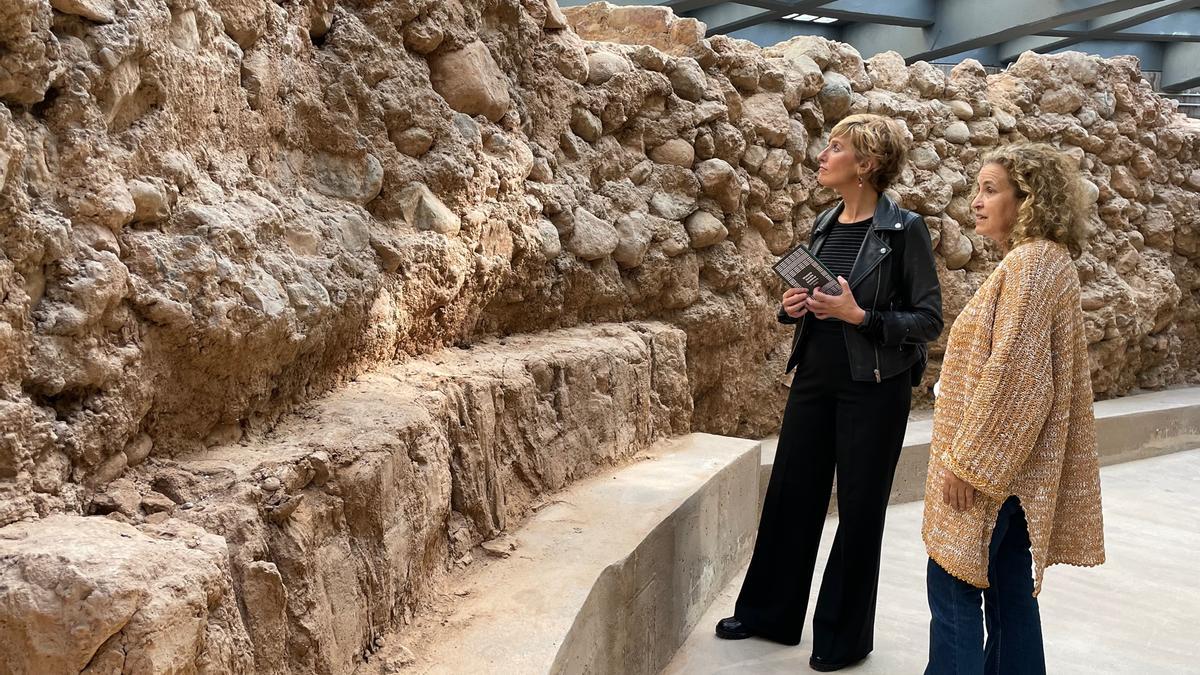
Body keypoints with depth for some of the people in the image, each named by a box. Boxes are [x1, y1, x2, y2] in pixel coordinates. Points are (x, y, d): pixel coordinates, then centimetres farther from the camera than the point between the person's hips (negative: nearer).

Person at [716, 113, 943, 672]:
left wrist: (860, 316, -23)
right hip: (814, 380, 6)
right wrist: (792, 307, -3)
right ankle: (768, 611, 30)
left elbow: (928, 320, -11)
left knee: (859, 509, 6)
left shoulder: (903, 230, -11)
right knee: (790, 493, 12)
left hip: (873, 389, -6)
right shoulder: (823, 225, 8)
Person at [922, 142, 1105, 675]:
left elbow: (1011, 373, -22)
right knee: (1010, 588, 15)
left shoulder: (1029, 262, -17)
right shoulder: (1047, 260, 14)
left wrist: (966, 461, -19)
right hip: (1016, 466, 10)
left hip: (991, 460, -10)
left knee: (952, 586, -2)